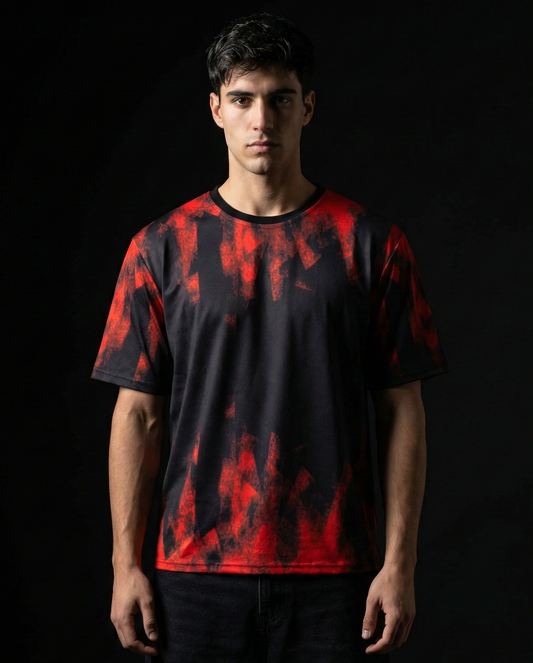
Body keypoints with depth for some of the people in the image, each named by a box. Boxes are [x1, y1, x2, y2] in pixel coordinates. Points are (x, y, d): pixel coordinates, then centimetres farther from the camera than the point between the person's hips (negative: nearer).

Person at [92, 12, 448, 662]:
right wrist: (126, 565, 0)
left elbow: (402, 410, 1)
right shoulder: (162, 248, 3)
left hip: (333, 572, 0)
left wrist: (400, 563, -4)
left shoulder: (370, 244, 1)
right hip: (197, 569, 1)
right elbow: (138, 414, 4)